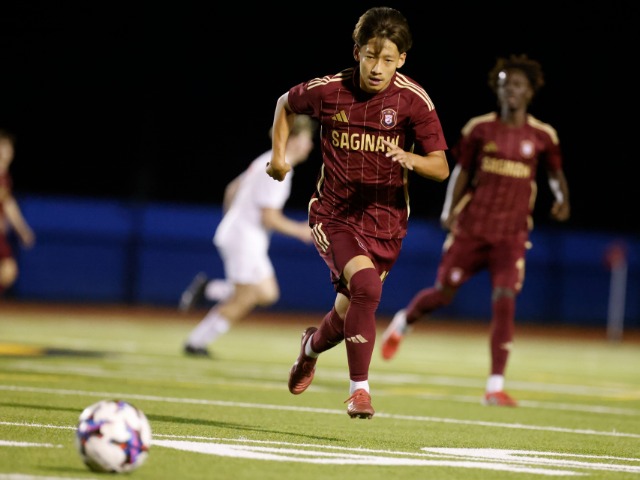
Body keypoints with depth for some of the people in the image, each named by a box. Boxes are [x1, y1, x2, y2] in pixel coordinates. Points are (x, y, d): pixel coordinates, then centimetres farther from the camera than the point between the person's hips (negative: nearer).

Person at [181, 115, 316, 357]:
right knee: (242, 302, -1)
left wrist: (232, 218, 28)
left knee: (267, 293, 11)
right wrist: (300, 231, -10)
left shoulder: (267, 162, 12)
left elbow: (232, 189, 20)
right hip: (245, 240, -10)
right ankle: (196, 343, 5)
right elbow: (269, 217, -21)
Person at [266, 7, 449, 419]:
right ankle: (360, 389, -13)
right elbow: (286, 104, 13)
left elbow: (441, 168, -10)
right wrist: (279, 153, 6)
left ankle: (313, 346, 47)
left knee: (349, 312, 10)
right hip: (333, 215, -2)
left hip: (385, 220, 2)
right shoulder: (329, 91, -9)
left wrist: (412, 159, -30)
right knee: (367, 287, -27)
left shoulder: (414, 100, -11)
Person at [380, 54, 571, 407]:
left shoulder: (542, 136, 1)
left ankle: (495, 387, -9)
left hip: (512, 235, 0)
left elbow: (555, 172, 15)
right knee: (443, 292, 3)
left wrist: (562, 198, -5)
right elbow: (461, 170, 7)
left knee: (504, 301, -13)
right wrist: (449, 210, -4)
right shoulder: (479, 129, 0)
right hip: (471, 228, 0)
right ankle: (404, 321, 39)